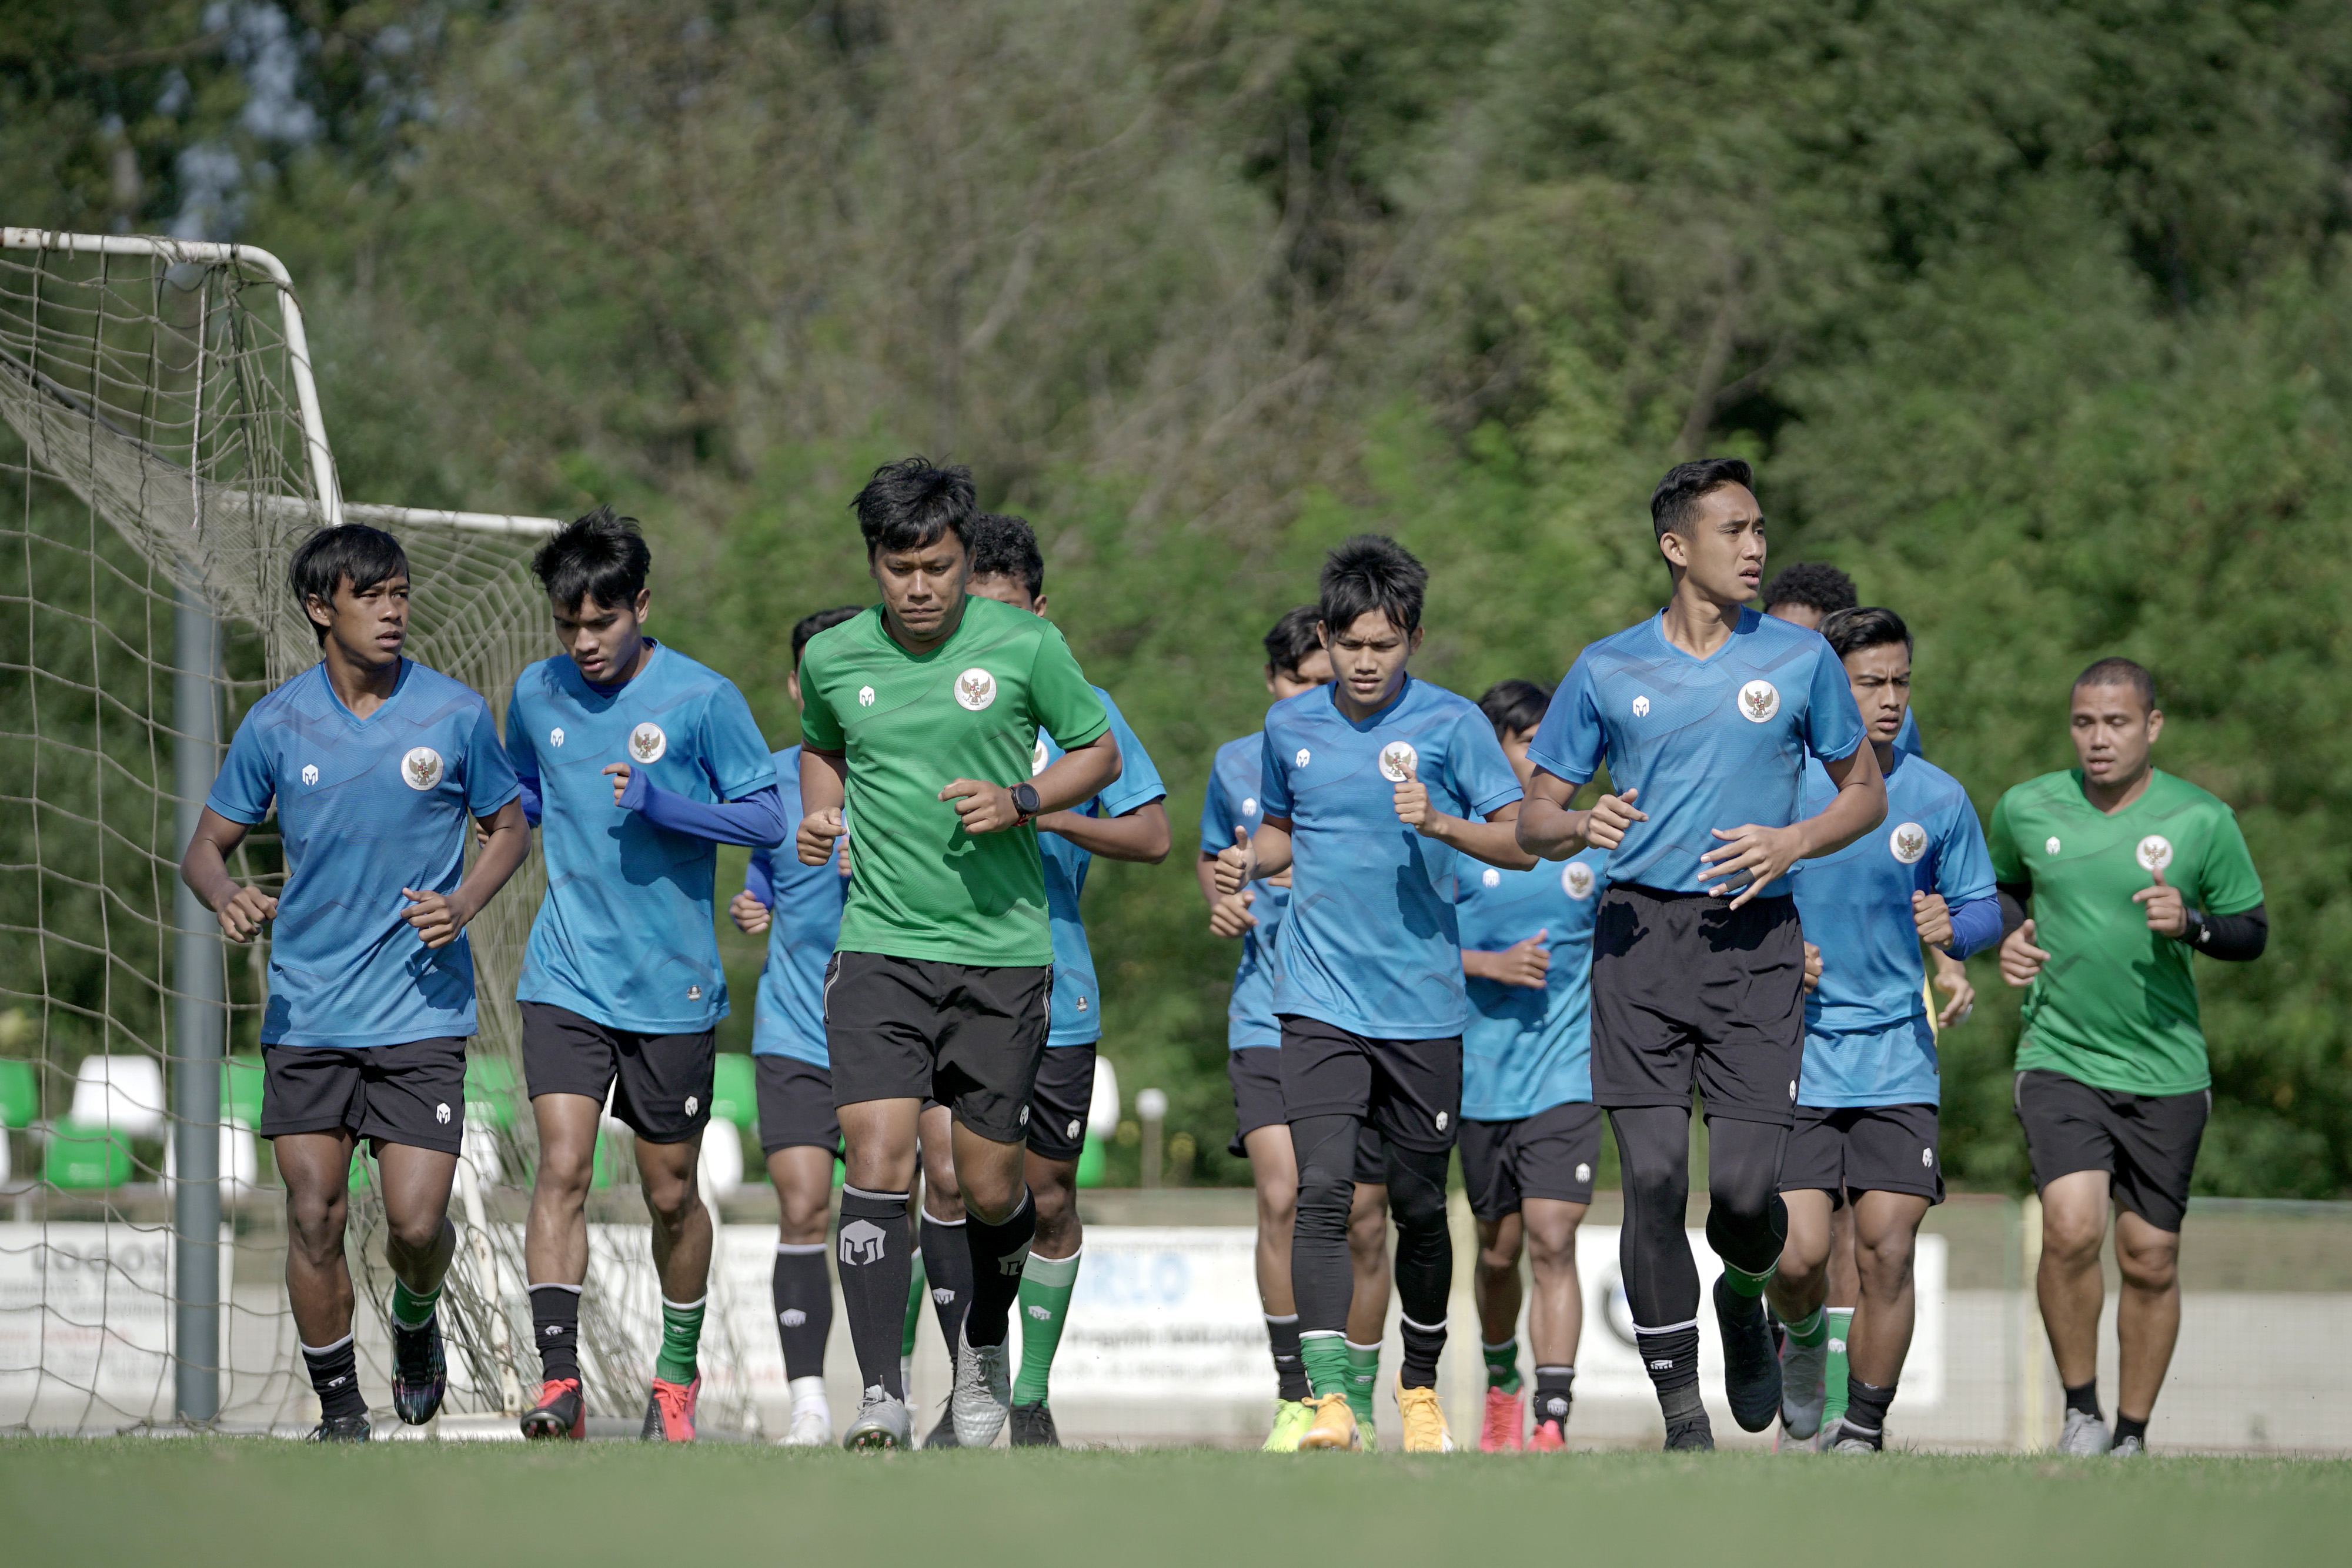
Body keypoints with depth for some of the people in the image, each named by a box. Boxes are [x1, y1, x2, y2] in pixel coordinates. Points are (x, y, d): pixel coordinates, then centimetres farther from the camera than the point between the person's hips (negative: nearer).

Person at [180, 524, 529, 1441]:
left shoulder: (455, 714, -1)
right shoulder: (275, 726, 1)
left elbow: (508, 828, 12)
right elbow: (207, 847, 8)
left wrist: (464, 903, -8)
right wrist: (227, 898, -15)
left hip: (422, 1011, -1)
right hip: (306, 1011, 1)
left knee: (417, 1220, -8)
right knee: (314, 1215, -4)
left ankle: (416, 1316, 27)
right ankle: (338, 1409, 11)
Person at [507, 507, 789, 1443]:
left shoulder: (703, 699, -7)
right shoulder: (536, 695, 4)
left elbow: (768, 819, -5)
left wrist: (661, 805, -18)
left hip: (672, 987, -2)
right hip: (565, 977, 2)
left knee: (671, 1193, 9)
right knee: (562, 1166, -16)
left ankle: (677, 1375, 30)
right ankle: (560, 1379, -19)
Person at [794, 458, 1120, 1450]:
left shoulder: (1025, 646, -4)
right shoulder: (833, 658, 3)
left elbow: (1100, 754, 7)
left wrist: (1019, 801, -11)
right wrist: (820, 814, 4)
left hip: (1001, 948, -1)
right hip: (879, 948, 1)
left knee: (991, 1185, 6)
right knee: (878, 1157, -16)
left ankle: (985, 1348, 36)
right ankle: (881, 1399, -15)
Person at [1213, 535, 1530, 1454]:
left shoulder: (1451, 723, -3)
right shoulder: (1291, 727, 7)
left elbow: (1522, 844, -5)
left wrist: (1442, 823, -22)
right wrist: (1247, 862, 1)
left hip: (1424, 1005, -1)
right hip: (1321, 1000, 1)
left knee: (1419, 1205, 8)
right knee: (1323, 1189, -16)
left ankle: (1420, 1386, 28)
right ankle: (1328, 1396, -21)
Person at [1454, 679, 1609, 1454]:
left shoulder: (1590, 843, 6)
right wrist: (1493, 966, -16)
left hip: (1567, 1075, -1)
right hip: (1483, 1073, 1)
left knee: (1551, 1242, -14)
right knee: (1499, 1249, 13)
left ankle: (1552, 1423, -19)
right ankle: (1501, 1388, 38)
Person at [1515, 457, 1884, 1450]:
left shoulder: (1799, 659, 7)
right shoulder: (1608, 671, 8)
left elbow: (1865, 792, 15)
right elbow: (1532, 821, 12)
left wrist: (1790, 844, -4)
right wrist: (1581, 827, -11)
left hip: (1755, 939, 0)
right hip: (1640, 933, 0)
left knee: (1744, 1186, -9)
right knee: (1653, 1175, -9)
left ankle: (1744, 1296, 27)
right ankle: (1682, 1411, 0)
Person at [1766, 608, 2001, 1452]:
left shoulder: (1937, 799, 3)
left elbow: (1983, 909, 11)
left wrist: (1953, 930, -11)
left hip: (1896, 1058, 1)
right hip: (1794, 1056, -1)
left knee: (1887, 1253, -6)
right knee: (1798, 1255, -10)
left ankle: (1863, 1431, 9)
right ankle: (1804, 1338, 26)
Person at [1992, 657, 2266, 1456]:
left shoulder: (2202, 821, -4)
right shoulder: (2026, 809, 2)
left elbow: (2253, 932, 4)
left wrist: (2192, 923, -16)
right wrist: (2010, 936, 2)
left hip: (2166, 1069, 0)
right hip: (2060, 1057, 0)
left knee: (2151, 1258, 4)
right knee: (2071, 1226, -19)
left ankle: (2133, 1433, 20)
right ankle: (2080, 1411, -2)